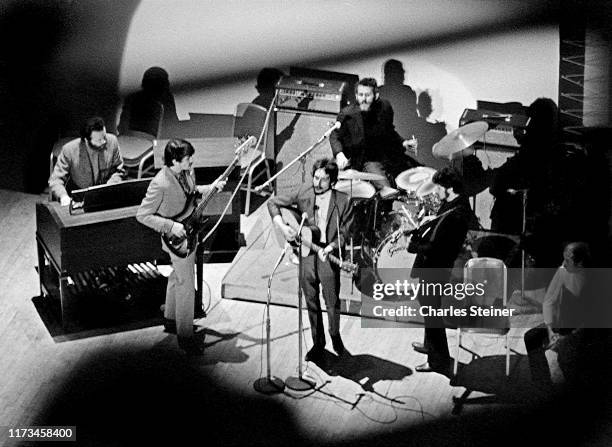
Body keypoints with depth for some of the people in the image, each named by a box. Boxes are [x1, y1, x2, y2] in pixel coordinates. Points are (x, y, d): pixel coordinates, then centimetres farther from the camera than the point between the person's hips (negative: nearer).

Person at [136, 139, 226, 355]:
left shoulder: (187, 171, -7)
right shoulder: (160, 184, -31)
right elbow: (142, 215, -24)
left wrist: (210, 188, -2)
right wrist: (171, 226, -29)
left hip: (190, 233, 8)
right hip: (177, 240, -8)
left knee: (177, 277, 25)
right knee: (186, 286, 0)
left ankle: (171, 319, 45)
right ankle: (185, 336, 14)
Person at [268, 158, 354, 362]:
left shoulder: (342, 202, -9)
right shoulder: (304, 193, -3)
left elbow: (344, 233, -6)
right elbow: (273, 203, 5)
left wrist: (329, 248, -22)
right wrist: (282, 226, -8)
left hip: (329, 257, -2)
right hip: (306, 255, 2)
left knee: (333, 303, 4)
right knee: (311, 303, 12)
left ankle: (335, 336, 33)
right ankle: (318, 343, 27)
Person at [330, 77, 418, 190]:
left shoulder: (384, 107, -2)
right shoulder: (347, 114, -12)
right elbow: (335, 136, -1)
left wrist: (403, 143, -1)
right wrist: (339, 154, -20)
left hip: (388, 155, 5)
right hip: (367, 161, -5)